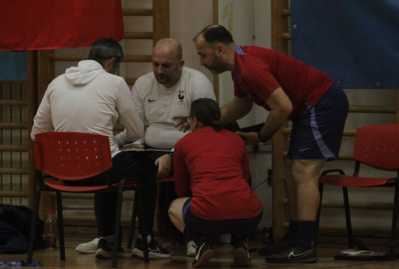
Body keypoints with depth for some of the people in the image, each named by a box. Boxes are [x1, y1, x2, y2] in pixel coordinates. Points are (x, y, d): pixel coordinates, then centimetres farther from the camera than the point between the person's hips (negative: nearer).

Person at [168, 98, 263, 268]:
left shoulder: (183, 143, 16)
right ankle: (240, 243, 12)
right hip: (248, 217, 2)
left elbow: (181, 190, 27)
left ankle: (202, 244, 6)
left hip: (207, 217, -2)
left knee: (174, 207, 33)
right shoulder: (236, 139, 22)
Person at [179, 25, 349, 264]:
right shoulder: (239, 64, 10)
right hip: (312, 107, 11)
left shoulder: (251, 70, -24)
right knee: (294, 172, 12)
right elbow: (241, 105, 25)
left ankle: (305, 247, -18)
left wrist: (261, 136, -11)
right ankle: (294, 239, 16)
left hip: (323, 104, -11)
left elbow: (283, 107, -26)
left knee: (304, 172, -14)